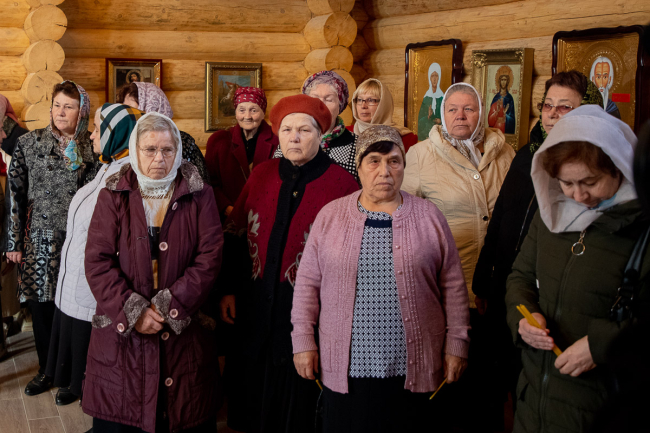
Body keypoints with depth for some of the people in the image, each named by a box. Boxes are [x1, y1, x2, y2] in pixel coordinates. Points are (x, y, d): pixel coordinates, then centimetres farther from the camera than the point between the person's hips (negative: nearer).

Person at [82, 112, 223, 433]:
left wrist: (169, 307, -15)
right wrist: (133, 312, -15)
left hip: (185, 331, 0)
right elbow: (97, 262, -5)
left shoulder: (199, 195, 1)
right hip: (121, 331, 0)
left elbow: (209, 257, -7)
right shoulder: (112, 196, 2)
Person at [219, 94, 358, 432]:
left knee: (298, 403, 11)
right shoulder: (262, 175, 6)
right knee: (257, 398, 17)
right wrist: (228, 290, 6)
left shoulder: (341, 183, -7)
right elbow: (235, 236, 9)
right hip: (256, 310, 4)